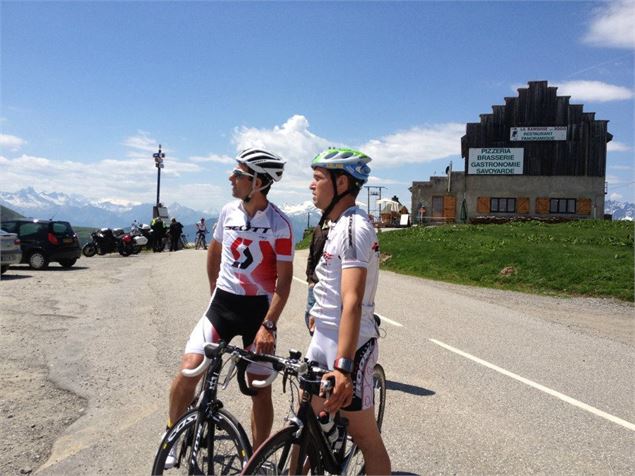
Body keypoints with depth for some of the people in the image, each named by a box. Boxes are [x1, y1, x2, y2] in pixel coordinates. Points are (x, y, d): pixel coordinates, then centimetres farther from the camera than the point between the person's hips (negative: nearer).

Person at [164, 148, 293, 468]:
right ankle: (171, 435, 14)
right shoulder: (229, 211, 0)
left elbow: (284, 277, -13)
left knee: (260, 389, 5)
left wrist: (269, 324, -19)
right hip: (223, 302, 3)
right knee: (189, 368, -12)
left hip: (259, 308, -3)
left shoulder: (279, 224, -14)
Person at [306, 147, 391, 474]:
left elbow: (352, 301, -31)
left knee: (365, 436, 5)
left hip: (350, 344, -9)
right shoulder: (338, 223, 10)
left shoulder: (353, 227, -21)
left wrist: (343, 365, -37)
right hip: (323, 336, 9)